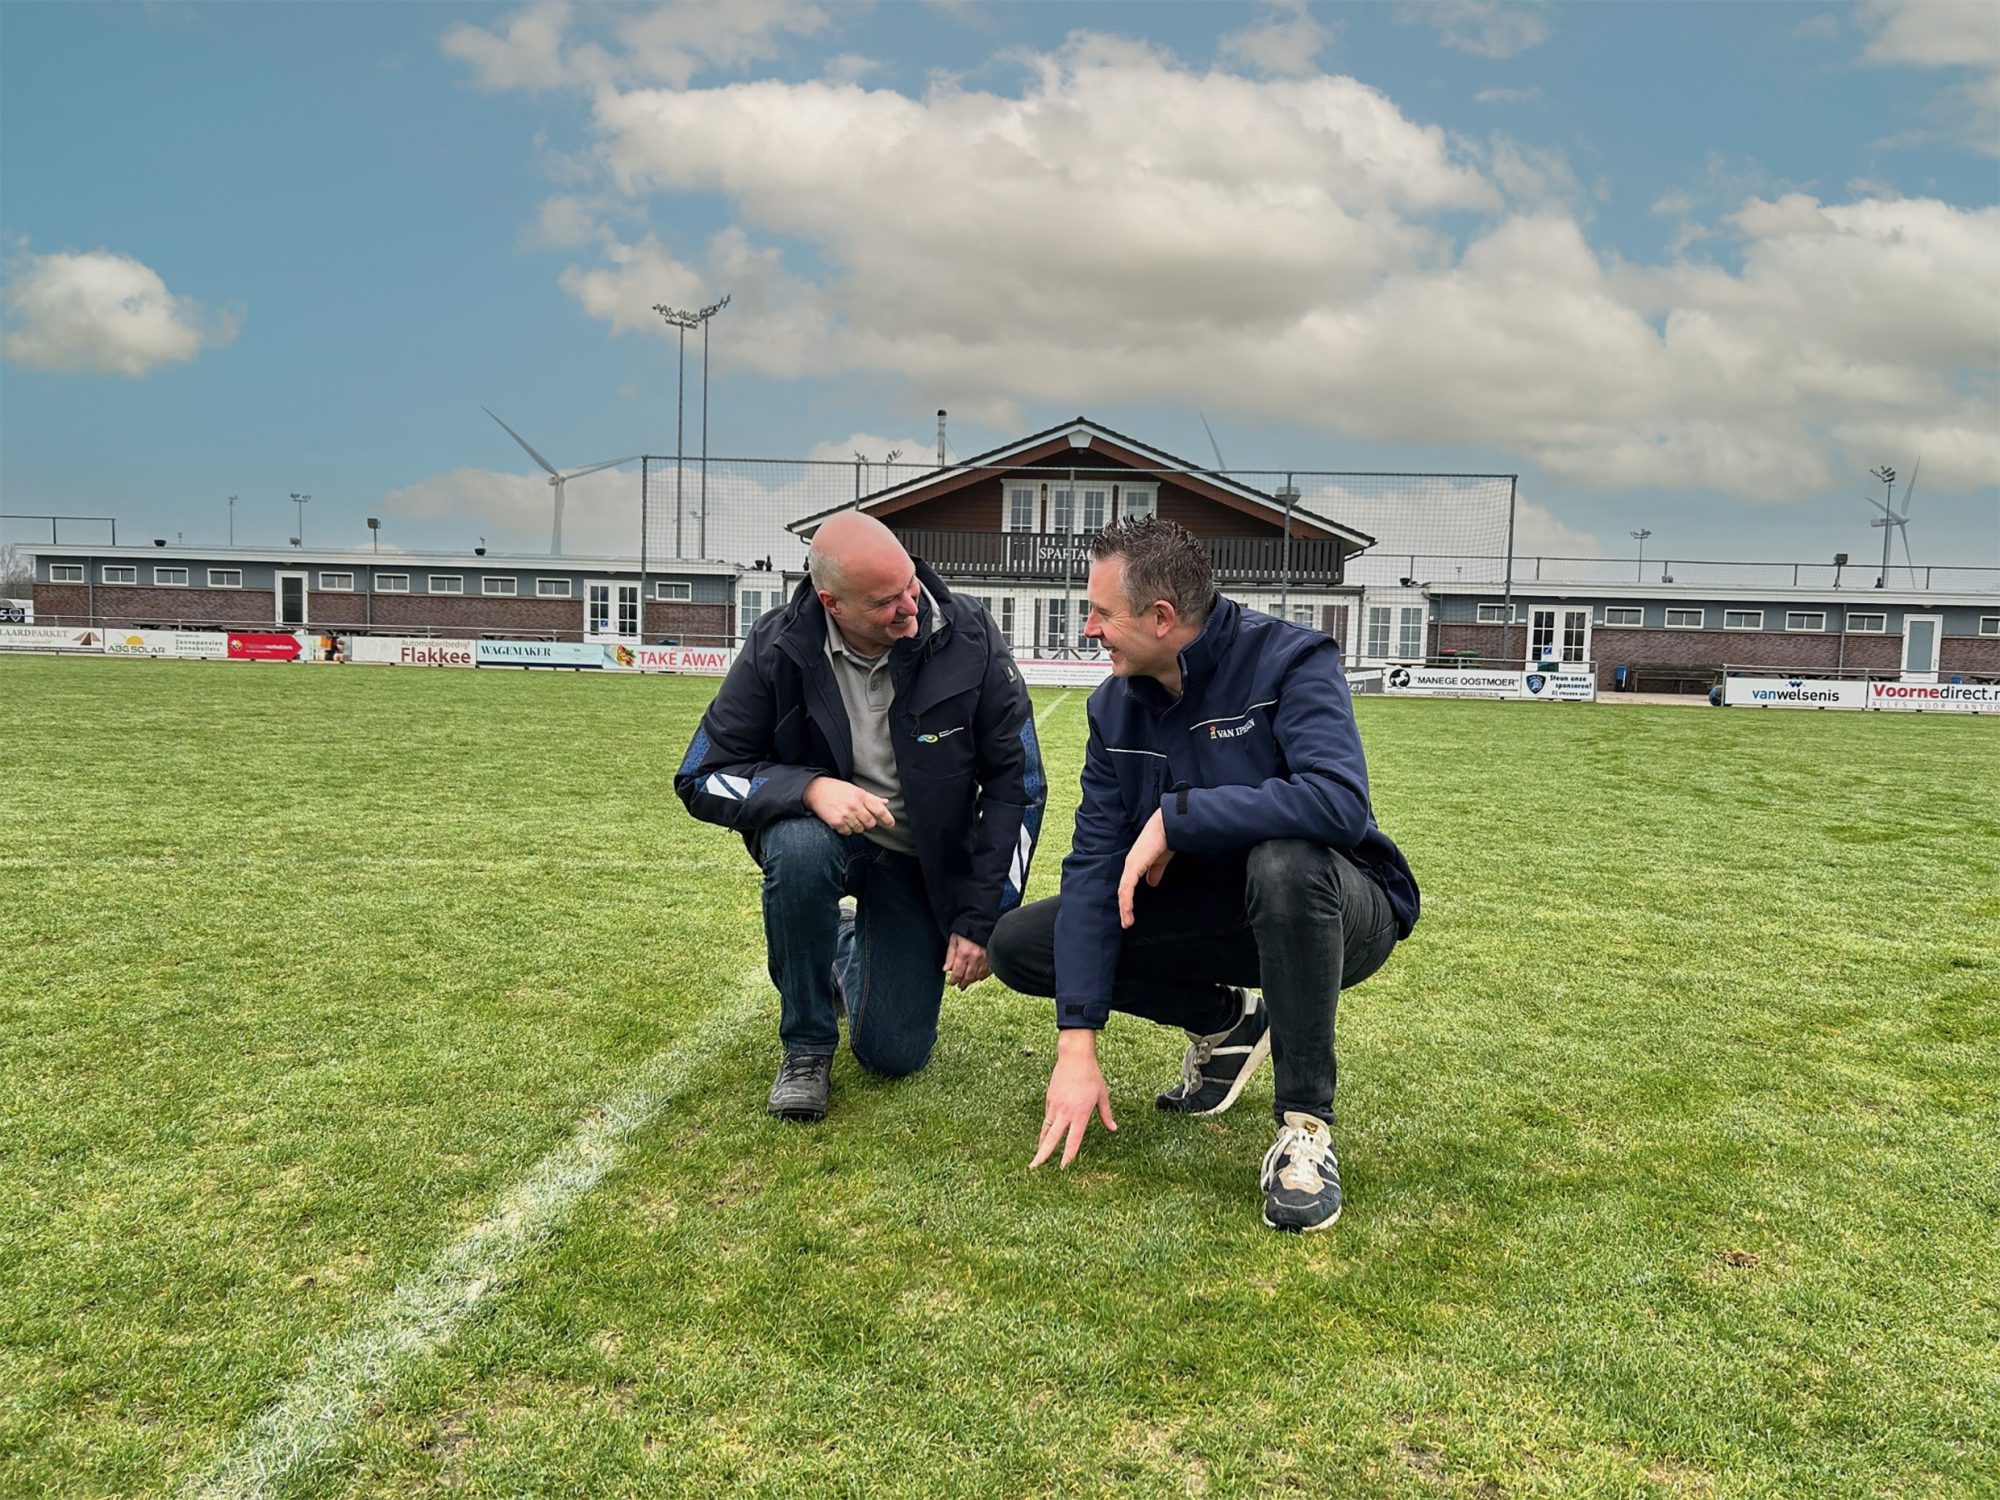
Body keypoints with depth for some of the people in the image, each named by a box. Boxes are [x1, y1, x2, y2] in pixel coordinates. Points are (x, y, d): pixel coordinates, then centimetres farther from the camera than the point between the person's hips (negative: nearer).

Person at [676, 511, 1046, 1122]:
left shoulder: (970, 640, -20)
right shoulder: (778, 648, -19)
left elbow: (1017, 784, -11)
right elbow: (702, 777, -14)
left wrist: (983, 919, -13)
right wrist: (810, 788, -33)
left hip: (923, 860, 1)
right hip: (825, 831, 0)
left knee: (894, 1056, -3)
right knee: (800, 847, -38)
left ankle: (851, 952, 35)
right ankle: (806, 1045, -12)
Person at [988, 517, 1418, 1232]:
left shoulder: (1289, 661, -21)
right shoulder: (1116, 705, -4)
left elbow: (1338, 802, -40)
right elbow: (1095, 864, -11)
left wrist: (1174, 815, -32)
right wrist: (1077, 1044, -19)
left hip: (1334, 912, -6)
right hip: (1204, 913, 6)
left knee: (1284, 861, -41)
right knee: (1017, 943, -5)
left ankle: (1306, 1125, -23)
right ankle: (1223, 1020, 12)